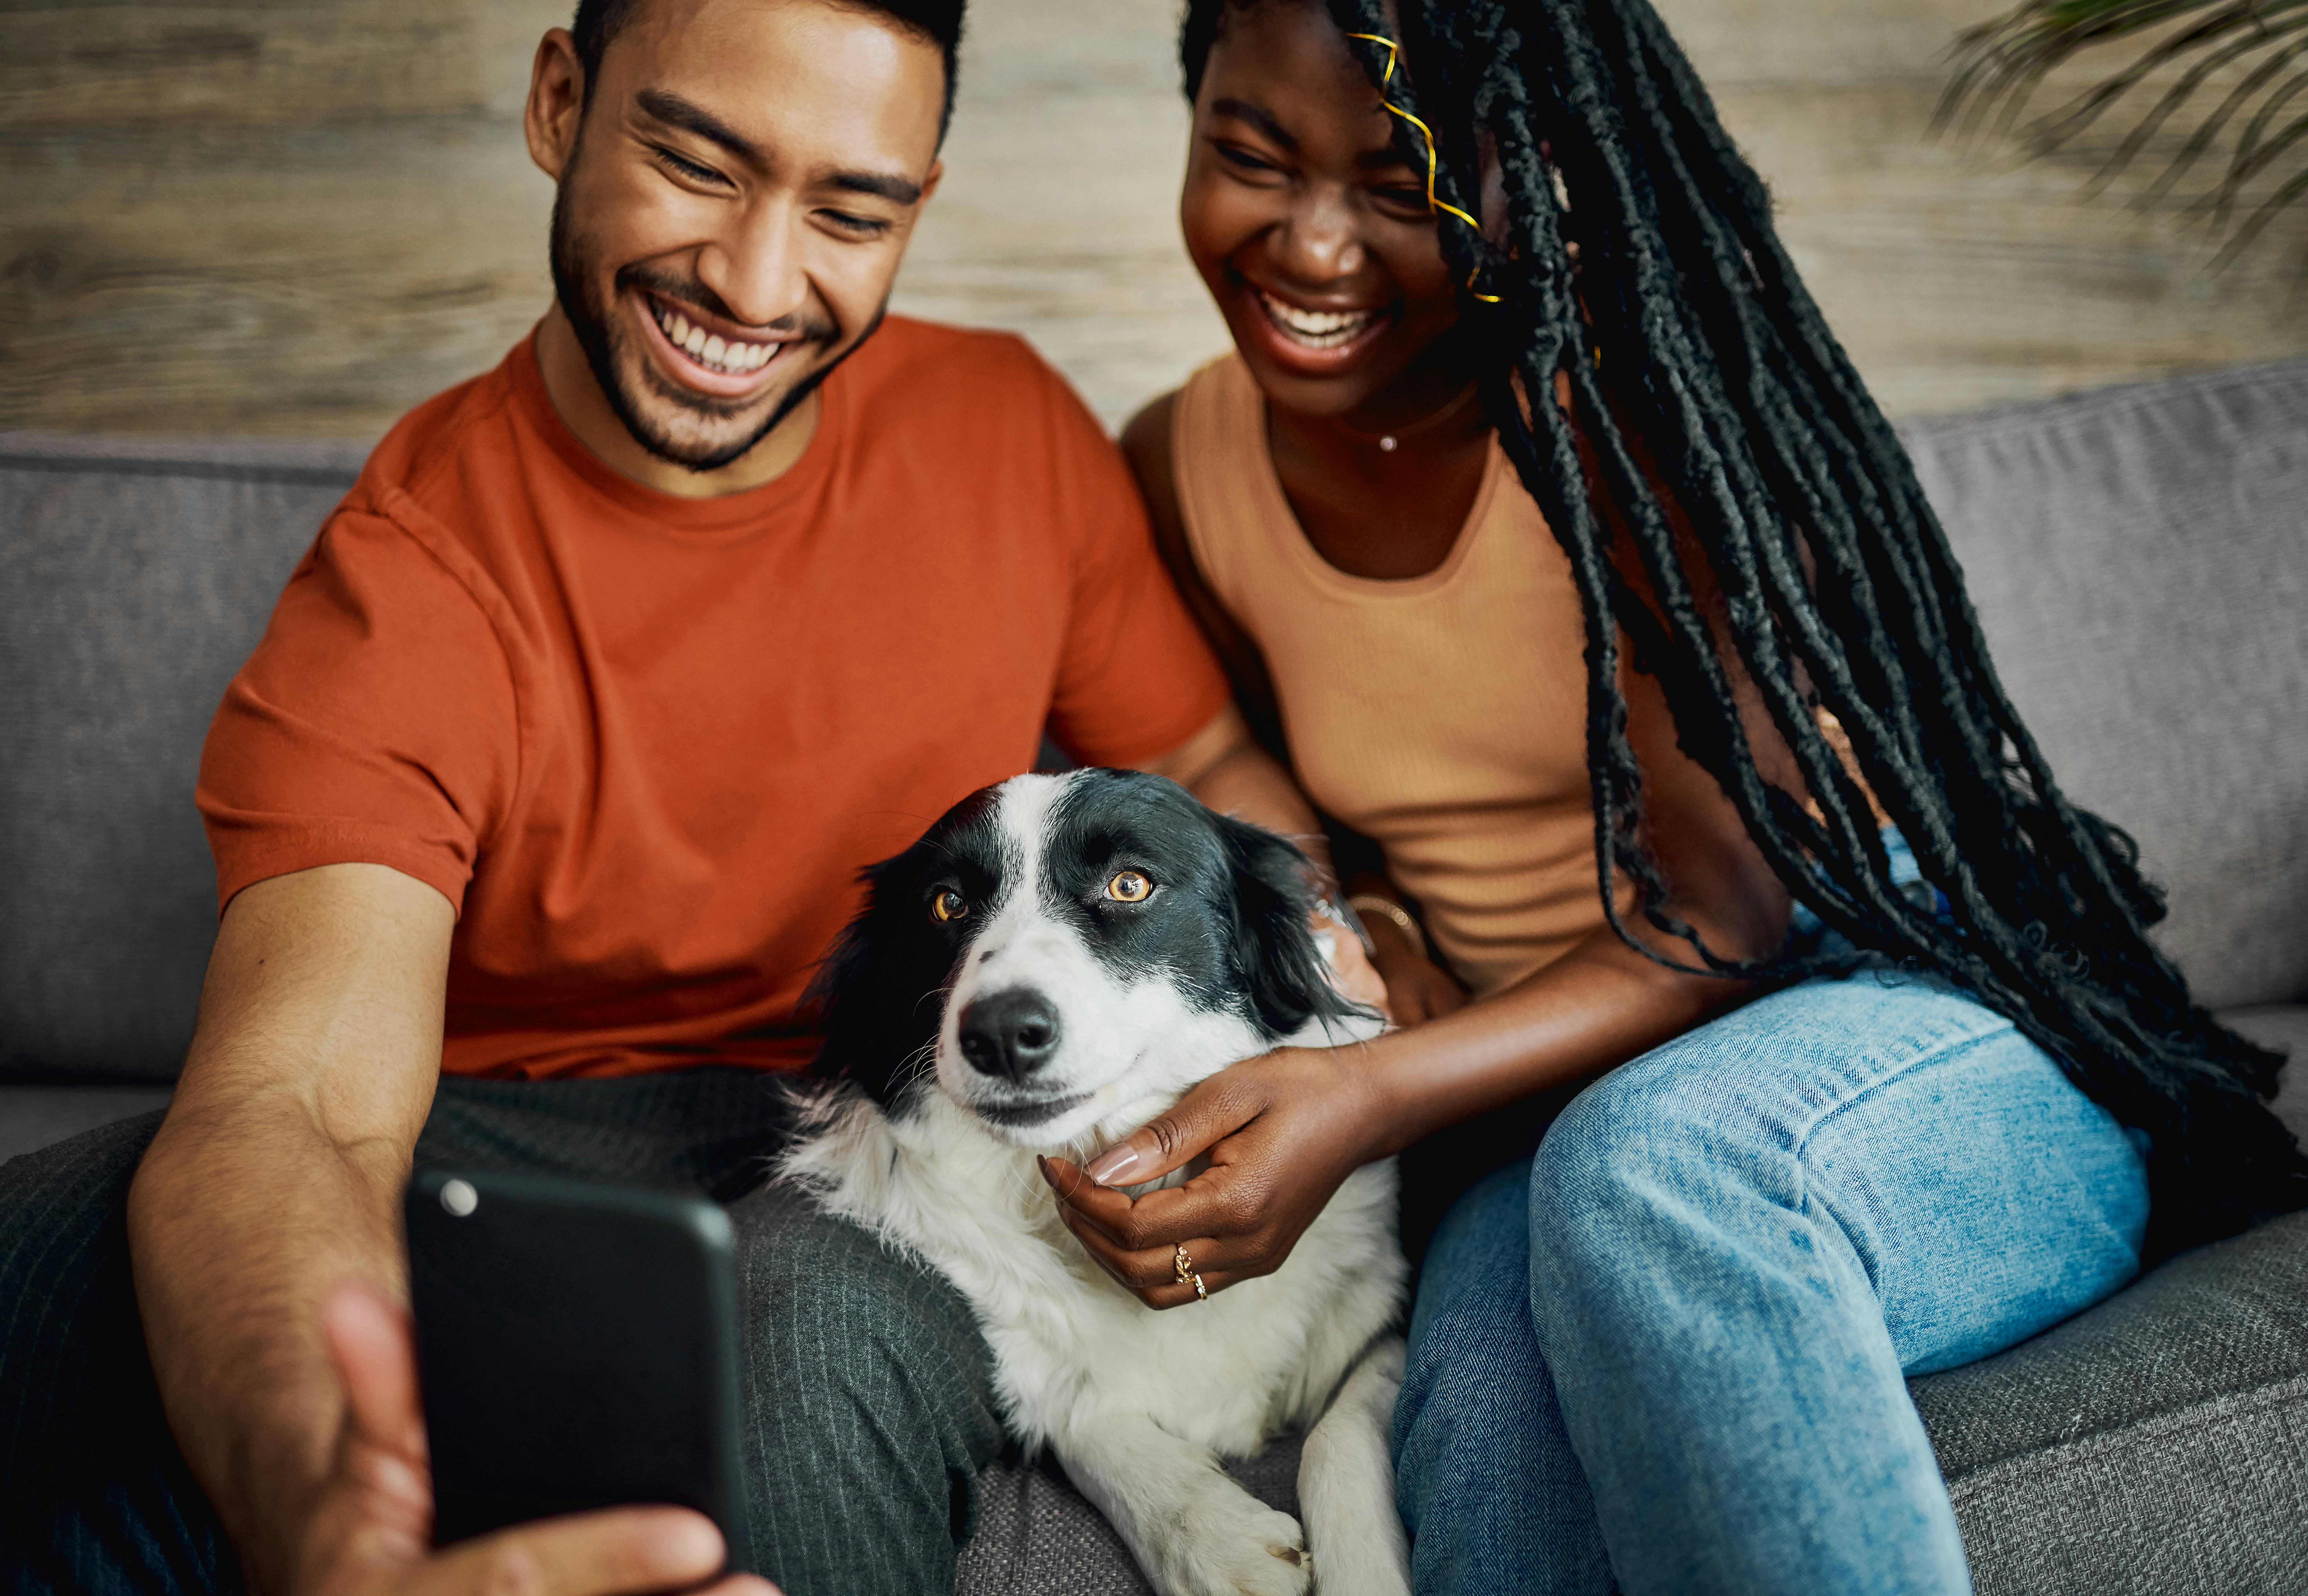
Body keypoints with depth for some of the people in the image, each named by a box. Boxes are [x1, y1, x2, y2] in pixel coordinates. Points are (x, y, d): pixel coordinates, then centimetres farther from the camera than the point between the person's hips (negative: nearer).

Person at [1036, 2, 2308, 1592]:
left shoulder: (1634, 387, -15)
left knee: (1656, 1161, -38)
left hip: (1946, 1040, -2)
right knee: (1490, 1395, -34)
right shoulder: (1177, 472, 2)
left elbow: (1737, 912, -16)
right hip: (1560, 1116, 3)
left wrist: (1372, 1098, -30)